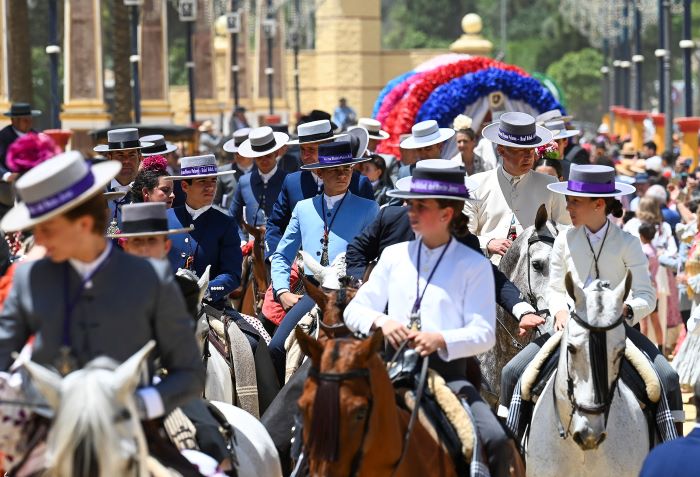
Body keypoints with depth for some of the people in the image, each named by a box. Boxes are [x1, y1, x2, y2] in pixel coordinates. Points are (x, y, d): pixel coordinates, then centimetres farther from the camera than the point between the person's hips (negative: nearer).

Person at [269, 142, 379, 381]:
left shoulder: (367, 209, 9)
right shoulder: (303, 209, 18)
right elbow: (282, 256, 23)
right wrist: (283, 292, 8)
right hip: (311, 295, 3)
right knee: (276, 348, -16)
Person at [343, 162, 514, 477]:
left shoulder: (474, 265, 4)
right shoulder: (394, 256, 14)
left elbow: (484, 333, -4)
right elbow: (354, 310, 12)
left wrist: (441, 339, -23)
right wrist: (380, 321, -12)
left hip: (447, 371, -2)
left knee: (495, 440, -24)